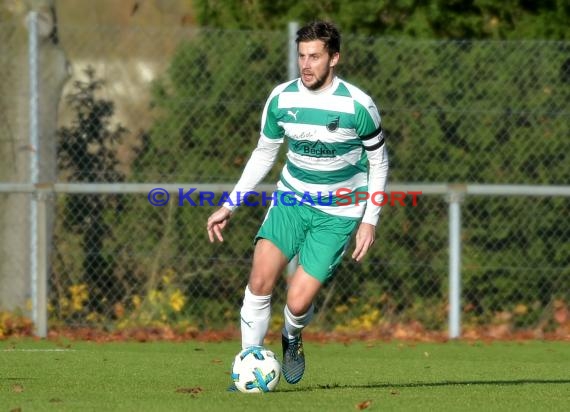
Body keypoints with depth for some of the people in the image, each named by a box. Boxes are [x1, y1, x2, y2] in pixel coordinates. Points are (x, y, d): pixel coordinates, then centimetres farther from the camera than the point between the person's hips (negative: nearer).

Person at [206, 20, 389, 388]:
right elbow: (264, 154, 10)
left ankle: (292, 339, 25)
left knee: (298, 302, -12)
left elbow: (379, 161, -1)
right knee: (260, 281, -20)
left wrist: (370, 220, -7)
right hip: (292, 199, 3)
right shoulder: (282, 98, -5)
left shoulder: (358, 105, -15)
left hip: (339, 213, -3)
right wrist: (230, 206, 5)